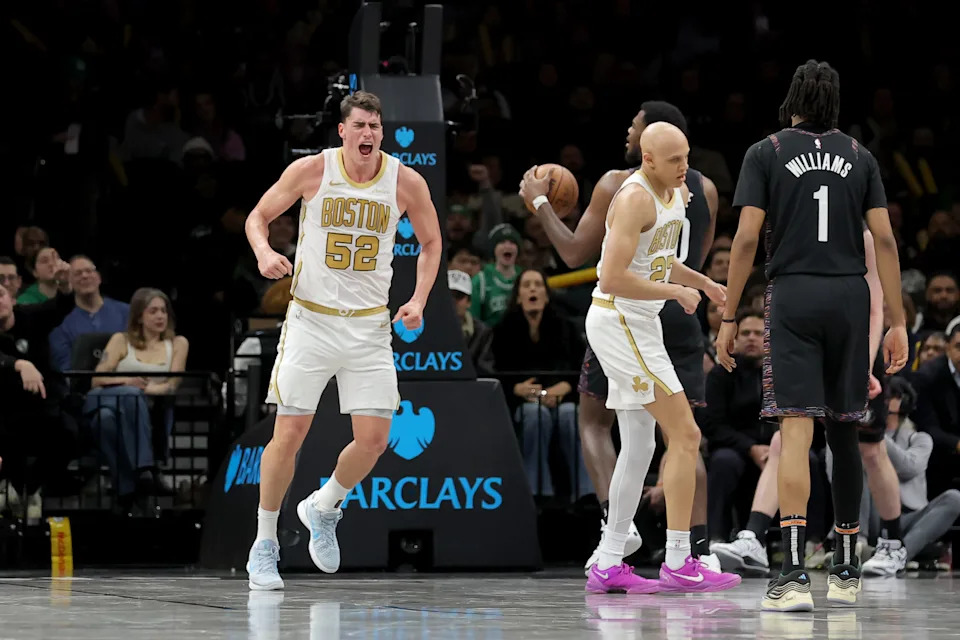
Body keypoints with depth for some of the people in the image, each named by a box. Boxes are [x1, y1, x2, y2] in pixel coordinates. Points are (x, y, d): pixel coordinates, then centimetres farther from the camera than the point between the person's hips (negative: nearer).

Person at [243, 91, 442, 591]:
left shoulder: (406, 183, -4)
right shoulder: (312, 171, -8)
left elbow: (431, 242, 11)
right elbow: (258, 216, 4)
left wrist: (418, 300, -2)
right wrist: (264, 252, -18)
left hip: (369, 325, 2)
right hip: (311, 319, -2)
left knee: (373, 438, -3)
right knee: (290, 432, -5)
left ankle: (323, 508, 26)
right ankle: (264, 544, 10)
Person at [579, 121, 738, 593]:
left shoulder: (676, 192, 10)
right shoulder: (635, 199, -20)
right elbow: (612, 278, -27)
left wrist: (702, 282, 11)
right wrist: (676, 292, -19)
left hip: (638, 324, 10)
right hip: (618, 321, -10)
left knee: (638, 446, 12)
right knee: (684, 434, -11)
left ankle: (608, 566, 15)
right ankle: (678, 563, -10)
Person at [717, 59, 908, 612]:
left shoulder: (767, 153, 4)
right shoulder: (859, 155, 11)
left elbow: (747, 238, -4)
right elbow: (885, 239, 4)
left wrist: (729, 318, 0)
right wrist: (898, 322, 6)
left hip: (793, 296, -3)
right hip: (850, 296, 3)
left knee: (796, 429, -10)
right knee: (844, 432, 13)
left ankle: (795, 573, -23)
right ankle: (847, 570, 22)